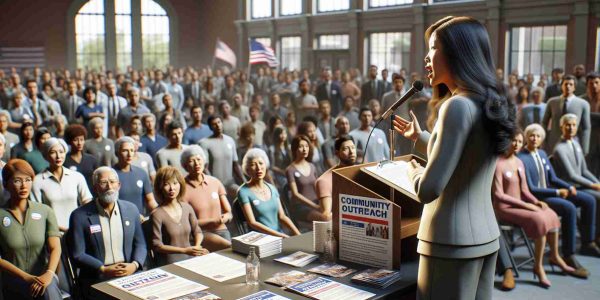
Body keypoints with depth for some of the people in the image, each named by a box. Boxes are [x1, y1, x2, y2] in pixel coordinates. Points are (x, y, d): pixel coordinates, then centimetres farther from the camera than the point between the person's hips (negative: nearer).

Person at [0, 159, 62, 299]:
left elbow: (55, 248, -5)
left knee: (49, 289, -34)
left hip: (42, 276, 1)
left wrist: (49, 273, -25)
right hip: (13, 282, -1)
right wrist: (26, 277, -17)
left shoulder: (45, 211, 4)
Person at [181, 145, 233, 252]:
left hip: (222, 231, 5)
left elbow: (229, 213, 14)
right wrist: (213, 221, -12)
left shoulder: (215, 182, 11)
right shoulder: (184, 188, -4)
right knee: (229, 247, -31)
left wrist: (225, 217, -10)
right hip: (200, 233, -5)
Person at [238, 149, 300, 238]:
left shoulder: (272, 188, 13)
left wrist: (298, 234, -6)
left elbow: (282, 216, 9)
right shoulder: (244, 191, -5)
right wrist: (279, 235, -18)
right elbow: (252, 223, -11)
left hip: (281, 235, 5)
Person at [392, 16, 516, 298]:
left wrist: (414, 171, -1)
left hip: (452, 242, -9)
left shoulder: (458, 106, -19)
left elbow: (428, 190, -22)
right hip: (485, 236, 9)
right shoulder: (490, 105, 8)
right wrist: (419, 137, 28)